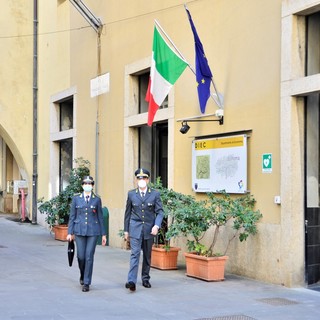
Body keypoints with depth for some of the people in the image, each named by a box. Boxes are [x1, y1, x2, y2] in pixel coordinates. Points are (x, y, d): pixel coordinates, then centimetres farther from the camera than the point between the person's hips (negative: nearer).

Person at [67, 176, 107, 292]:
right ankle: (82, 275, 30)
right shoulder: (76, 199, 5)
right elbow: (72, 216, 7)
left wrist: (103, 234, 5)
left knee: (89, 256, -5)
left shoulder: (97, 199, 4)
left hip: (93, 231, -1)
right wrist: (70, 232, 1)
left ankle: (86, 283, 3)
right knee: (81, 256, 1)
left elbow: (100, 217, 6)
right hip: (79, 231, 1)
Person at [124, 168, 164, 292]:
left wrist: (156, 225, -17)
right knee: (135, 253, -12)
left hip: (149, 229, 1)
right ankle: (131, 281, -20)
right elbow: (128, 213, 10)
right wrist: (126, 230, 9)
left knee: (147, 255, 11)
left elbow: (160, 212, -2)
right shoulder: (131, 194, 5)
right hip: (135, 228, -1)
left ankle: (145, 279, 25)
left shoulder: (155, 194, 1)